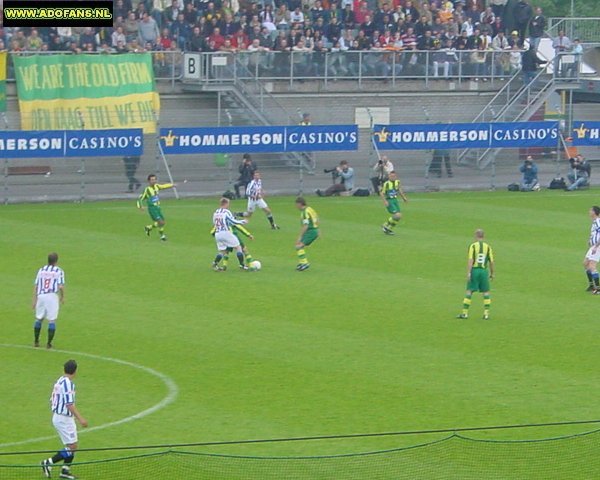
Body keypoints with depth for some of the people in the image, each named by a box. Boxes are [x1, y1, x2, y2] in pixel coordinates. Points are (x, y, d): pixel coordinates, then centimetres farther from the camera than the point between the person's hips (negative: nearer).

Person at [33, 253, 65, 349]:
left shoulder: (41, 270, 11)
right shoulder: (59, 271, 0)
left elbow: (35, 286, 7)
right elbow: (61, 286, -9)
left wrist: (34, 300, 10)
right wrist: (62, 297, 8)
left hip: (40, 296, 4)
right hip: (52, 296, -4)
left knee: (39, 319, 17)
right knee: (52, 320, 3)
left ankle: (36, 341, 20)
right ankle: (49, 343, 1)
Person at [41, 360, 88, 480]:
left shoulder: (59, 382, 9)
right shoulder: (68, 383, -19)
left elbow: (52, 400, 15)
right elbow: (69, 404, -24)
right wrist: (80, 419, -25)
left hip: (57, 417, 10)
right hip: (64, 419, -10)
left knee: (72, 445, 13)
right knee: (72, 446, -6)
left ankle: (65, 470, 13)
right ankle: (48, 463, -6)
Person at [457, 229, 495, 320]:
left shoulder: (473, 246, -5)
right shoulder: (488, 246, 3)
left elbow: (470, 260, -13)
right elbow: (491, 261, 4)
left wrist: (468, 273, -14)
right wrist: (492, 273, 15)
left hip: (474, 270, -2)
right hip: (484, 270, 2)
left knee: (469, 291, 2)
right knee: (486, 292, 8)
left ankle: (465, 313, 2)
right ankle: (486, 314, 2)